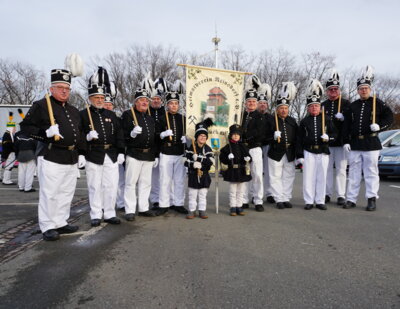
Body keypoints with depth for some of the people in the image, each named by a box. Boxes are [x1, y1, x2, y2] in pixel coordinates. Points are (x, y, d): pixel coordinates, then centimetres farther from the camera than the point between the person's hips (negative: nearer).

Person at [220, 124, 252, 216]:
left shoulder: (243, 146, 8)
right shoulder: (227, 147, -2)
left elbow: (248, 156, 12)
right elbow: (222, 158, -4)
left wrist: (248, 159, -9)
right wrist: (228, 158, -22)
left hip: (242, 171, 3)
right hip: (232, 171, -3)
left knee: (241, 191, 11)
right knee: (233, 191, 6)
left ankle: (239, 207, 22)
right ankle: (233, 208, 15)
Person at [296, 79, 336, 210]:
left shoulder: (326, 119, 7)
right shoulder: (304, 121, 6)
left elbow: (334, 134, 12)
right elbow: (299, 139, 5)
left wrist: (328, 137, -13)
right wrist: (299, 155, 0)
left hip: (323, 152, 1)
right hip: (308, 152, 0)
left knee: (322, 177, 5)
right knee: (308, 177, 0)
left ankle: (320, 201, 15)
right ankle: (309, 201, 9)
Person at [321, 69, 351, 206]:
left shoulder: (346, 103, 4)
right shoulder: (322, 105, 12)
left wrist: (343, 118, -20)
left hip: (341, 142, -2)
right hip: (326, 142, 3)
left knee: (341, 169, 1)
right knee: (327, 169, 6)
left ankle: (341, 195, 7)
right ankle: (327, 194, 15)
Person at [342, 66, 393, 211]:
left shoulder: (377, 103, 3)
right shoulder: (352, 106, 10)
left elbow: (389, 117, 5)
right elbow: (346, 125, 9)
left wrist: (379, 126, -13)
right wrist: (346, 141, 2)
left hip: (371, 144, -3)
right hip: (355, 144, 3)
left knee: (371, 173, 2)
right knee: (354, 172, 7)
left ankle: (372, 199, 12)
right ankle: (351, 199, 14)